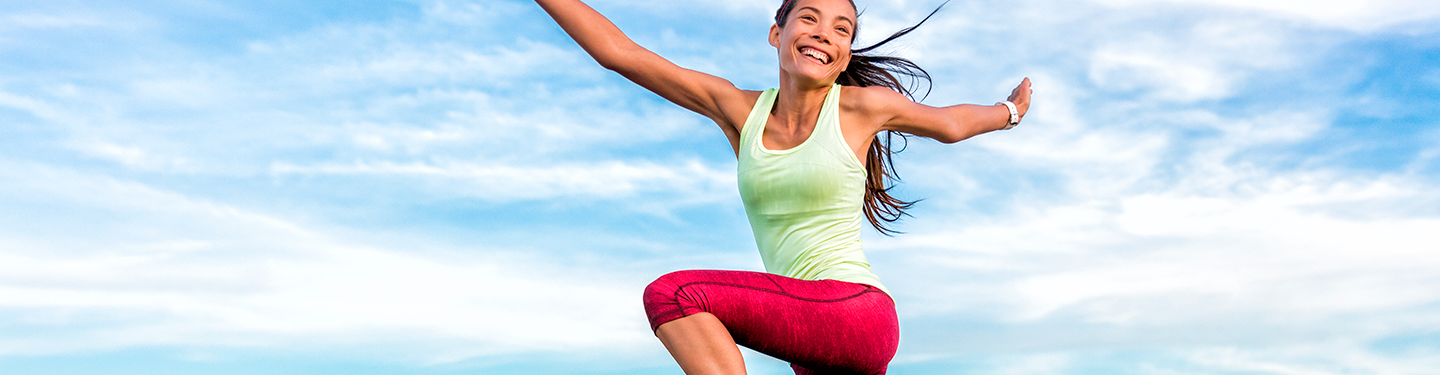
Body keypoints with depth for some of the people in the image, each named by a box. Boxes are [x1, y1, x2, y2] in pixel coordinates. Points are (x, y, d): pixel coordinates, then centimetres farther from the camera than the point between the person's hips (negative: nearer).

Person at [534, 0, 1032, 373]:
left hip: (858, 312, -5)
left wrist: (1010, 110, 37)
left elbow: (950, 124, 20)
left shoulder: (861, 106, -2)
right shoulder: (738, 109, 7)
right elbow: (617, 50, 7)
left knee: (674, 293, -21)